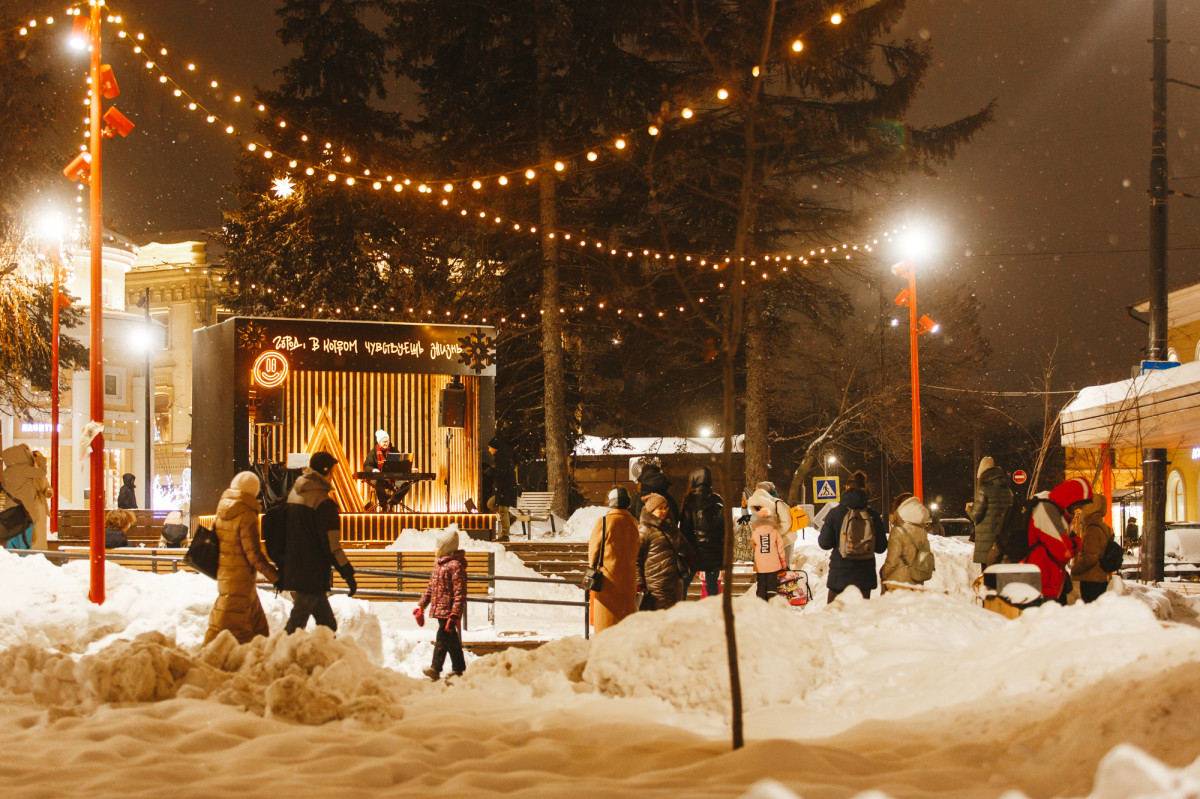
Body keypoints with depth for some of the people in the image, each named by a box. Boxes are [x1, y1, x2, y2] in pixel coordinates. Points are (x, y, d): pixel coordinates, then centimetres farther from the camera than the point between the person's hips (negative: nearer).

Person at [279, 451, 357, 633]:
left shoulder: (294, 494, 13)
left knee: (327, 625, 14)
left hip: (291, 570, 9)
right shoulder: (323, 503, -14)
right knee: (297, 625, -7)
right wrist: (348, 573, -11)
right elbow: (331, 545, -17)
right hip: (312, 576, -9)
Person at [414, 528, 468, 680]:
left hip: (448, 610, -9)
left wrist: (454, 615, -24)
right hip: (440, 609, 9)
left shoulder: (456, 565, -13)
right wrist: (421, 605, 22)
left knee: (443, 638, -6)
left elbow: (460, 593, -19)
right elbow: (431, 587, 25)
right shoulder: (439, 564, 16)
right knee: (451, 640, 12)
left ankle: (436, 669, -2)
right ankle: (459, 669, 17)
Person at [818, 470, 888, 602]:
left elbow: (824, 543, -4)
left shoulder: (834, 513, -9)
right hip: (865, 574, 1)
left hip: (839, 573, -1)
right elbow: (881, 547, -1)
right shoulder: (872, 515, -6)